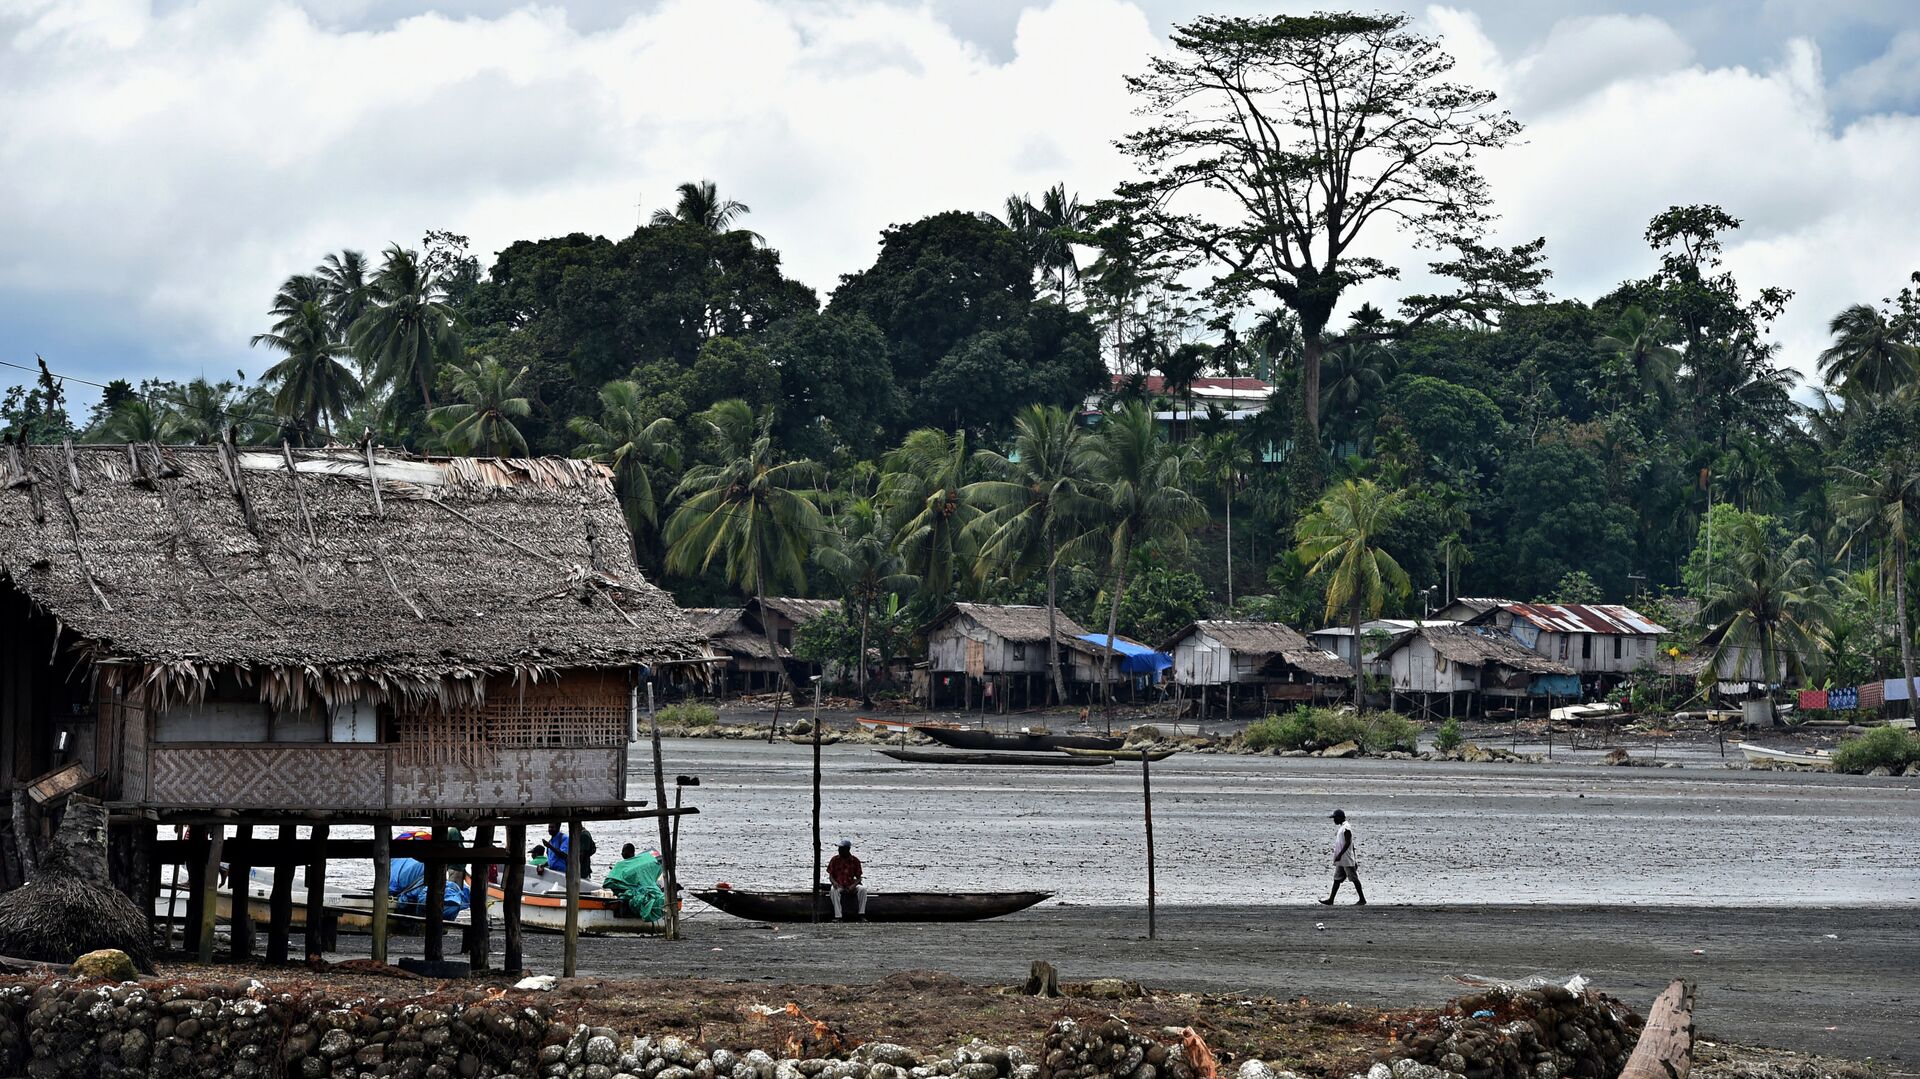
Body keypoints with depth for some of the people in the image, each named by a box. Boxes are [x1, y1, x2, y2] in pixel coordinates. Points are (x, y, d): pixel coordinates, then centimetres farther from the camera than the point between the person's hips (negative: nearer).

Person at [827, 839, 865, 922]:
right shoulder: (835, 860, 4)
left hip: (851, 886, 1)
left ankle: (861, 915, -26)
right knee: (834, 890, -35)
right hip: (838, 886, -1)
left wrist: (853, 885, -16)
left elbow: (858, 878, 5)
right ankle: (838, 917, -40)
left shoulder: (855, 861, 4)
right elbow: (830, 875, 4)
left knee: (863, 890, -28)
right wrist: (834, 882, -19)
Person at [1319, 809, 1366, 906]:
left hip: (1347, 859, -10)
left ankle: (1362, 899, 2)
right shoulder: (1341, 827, 15)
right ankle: (1331, 900, 9)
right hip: (1341, 860, 10)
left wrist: (1340, 854, -24)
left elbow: (1348, 843, -22)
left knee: (1354, 878, -4)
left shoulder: (1346, 828, -15)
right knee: (1337, 879, 8)